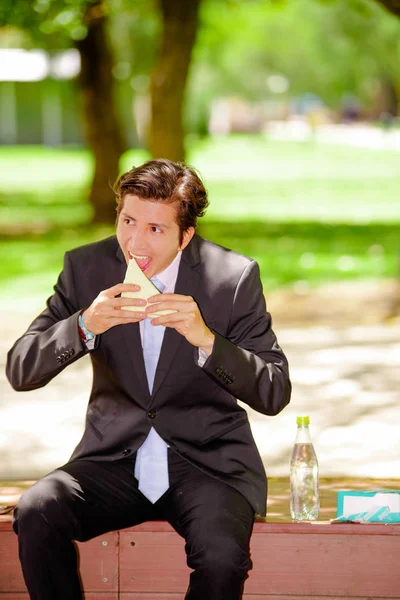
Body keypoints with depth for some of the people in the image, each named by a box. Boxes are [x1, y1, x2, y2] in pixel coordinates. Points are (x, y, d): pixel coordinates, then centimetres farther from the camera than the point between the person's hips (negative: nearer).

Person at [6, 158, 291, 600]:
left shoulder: (234, 277, -7)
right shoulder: (86, 267, -1)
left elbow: (274, 394, -10)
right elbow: (20, 372, -5)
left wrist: (205, 339, -26)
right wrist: (85, 326, -24)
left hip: (208, 461, -2)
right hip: (114, 460, 2)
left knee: (221, 556, -31)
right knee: (36, 512, -26)